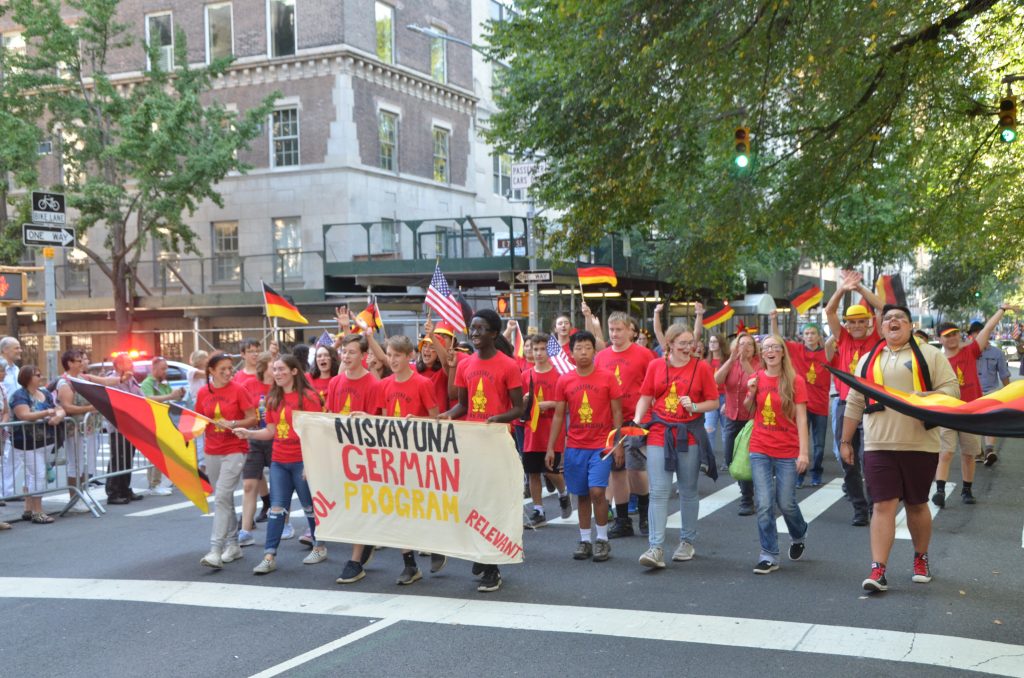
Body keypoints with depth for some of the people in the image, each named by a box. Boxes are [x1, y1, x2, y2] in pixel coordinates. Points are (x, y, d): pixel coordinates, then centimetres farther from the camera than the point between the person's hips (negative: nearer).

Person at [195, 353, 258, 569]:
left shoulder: (238, 390, -6)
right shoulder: (203, 393, 5)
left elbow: (253, 418, -7)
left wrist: (233, 424, -21)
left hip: (235, 450, -5)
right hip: (212, 451, 5)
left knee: (222, 498, -14)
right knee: (225, 499, 13)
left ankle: (216, 550, -16)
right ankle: (233, 545, 24)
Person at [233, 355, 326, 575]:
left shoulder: (308, 397, -9)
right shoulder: (274, 398, 9)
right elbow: (271, 431, 12)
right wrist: (248, 433, -4)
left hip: (302, 461, -5)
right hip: (279, 461, 5)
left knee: (309, 505, 7)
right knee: (276, 507, 3)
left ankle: (320, 547, 24)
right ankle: (269, 556, 3)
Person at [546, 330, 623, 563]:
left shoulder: (607, 378, -4)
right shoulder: (564, 381, 3)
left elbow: (617, 413, -1)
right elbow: (558, 415, 7)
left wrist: (618, 444, -6)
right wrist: (550, 448, 4)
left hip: (601, 446, -3)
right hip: (575, 446, 3)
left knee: (597, 491, -11)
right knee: (582, 494, 8)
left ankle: (602, 540, 4)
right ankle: (585, 540, 18)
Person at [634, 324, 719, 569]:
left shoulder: (701, 367, 1)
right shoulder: (655, 366, 5)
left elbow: (714, 402, 3)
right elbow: (645, 398, 8)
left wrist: (694, 406, -14)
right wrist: (636, 422, -5)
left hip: (689, 436, 0)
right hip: (659, 435, 1)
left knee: (688, 491, 10)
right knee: (658, 492, -5)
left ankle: (687, 542, 25)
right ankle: (656, 548, -7)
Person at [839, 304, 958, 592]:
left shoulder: (930, 355, 5)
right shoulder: (867, 360, 14)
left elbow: (951, 389, -3)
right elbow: (854, 403, 16)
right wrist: (845, 441, 14)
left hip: (920, 444, -1)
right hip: (879, 446, 1)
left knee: (917, 504, 10)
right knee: (883, 506, -5)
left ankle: (921, 558, 31)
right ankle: (878, 570, -7)